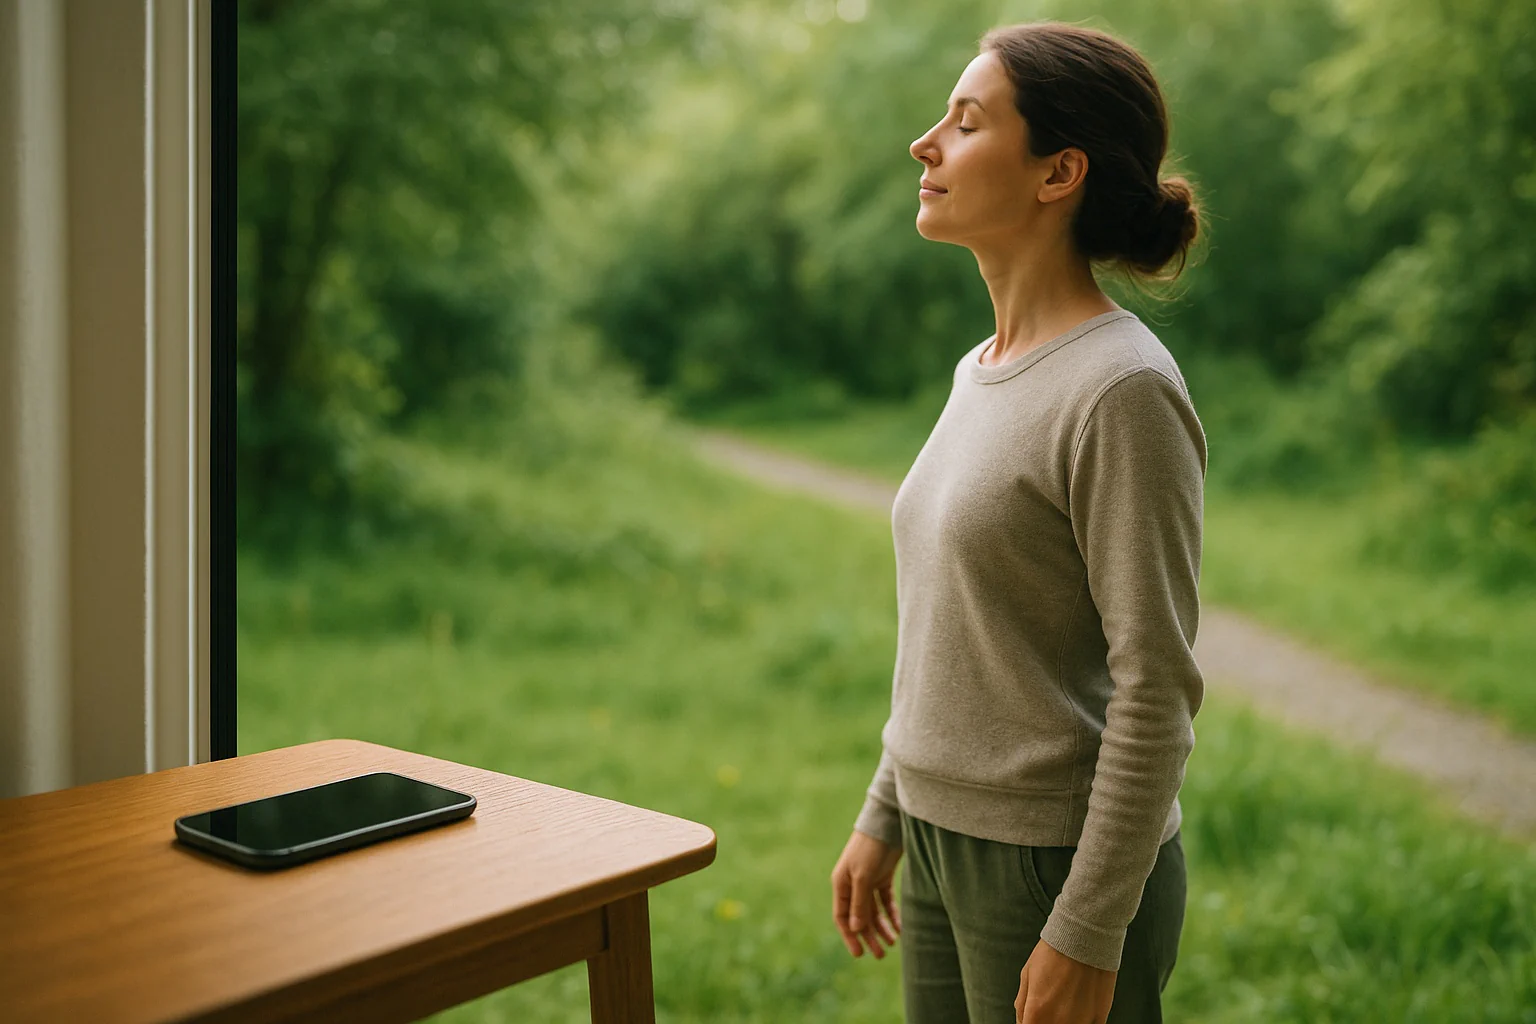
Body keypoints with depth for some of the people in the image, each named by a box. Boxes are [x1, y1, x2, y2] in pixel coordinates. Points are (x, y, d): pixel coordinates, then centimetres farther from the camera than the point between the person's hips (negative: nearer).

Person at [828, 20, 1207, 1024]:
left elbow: (1156, 688, -19)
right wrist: (882, 819, 16)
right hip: (944, 844, 8)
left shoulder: (1122, 391, -18)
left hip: (1062, 861, -8)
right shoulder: (982, 374, 8)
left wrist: (1088, 935, -17)